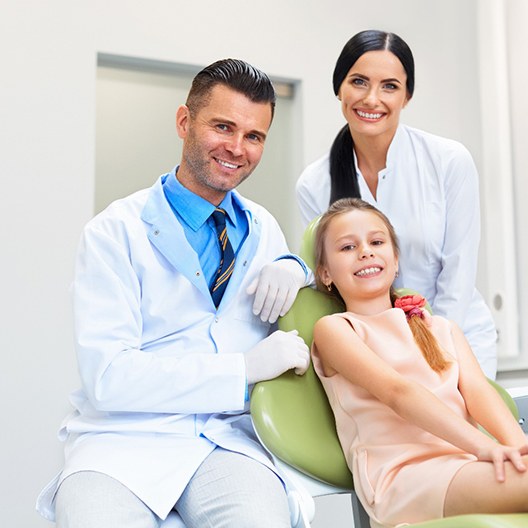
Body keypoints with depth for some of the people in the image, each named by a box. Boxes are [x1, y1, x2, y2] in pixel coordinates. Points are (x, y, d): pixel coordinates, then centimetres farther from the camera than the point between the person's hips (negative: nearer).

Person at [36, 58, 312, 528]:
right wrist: (245, 369, -17)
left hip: (230, 438, 3)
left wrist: (293, 268, 3)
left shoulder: (264, 228, 13)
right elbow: (107, 375, -12)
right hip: (127, 436, -3)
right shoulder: (115, 232, -3)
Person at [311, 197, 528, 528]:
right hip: (401, 472, -6)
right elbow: (397, 392, -10)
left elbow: (476, 389, 7)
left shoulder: (441, 329, 25)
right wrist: (483, 444, -23)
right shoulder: (333, 329, 7)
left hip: (468, 462, 6)